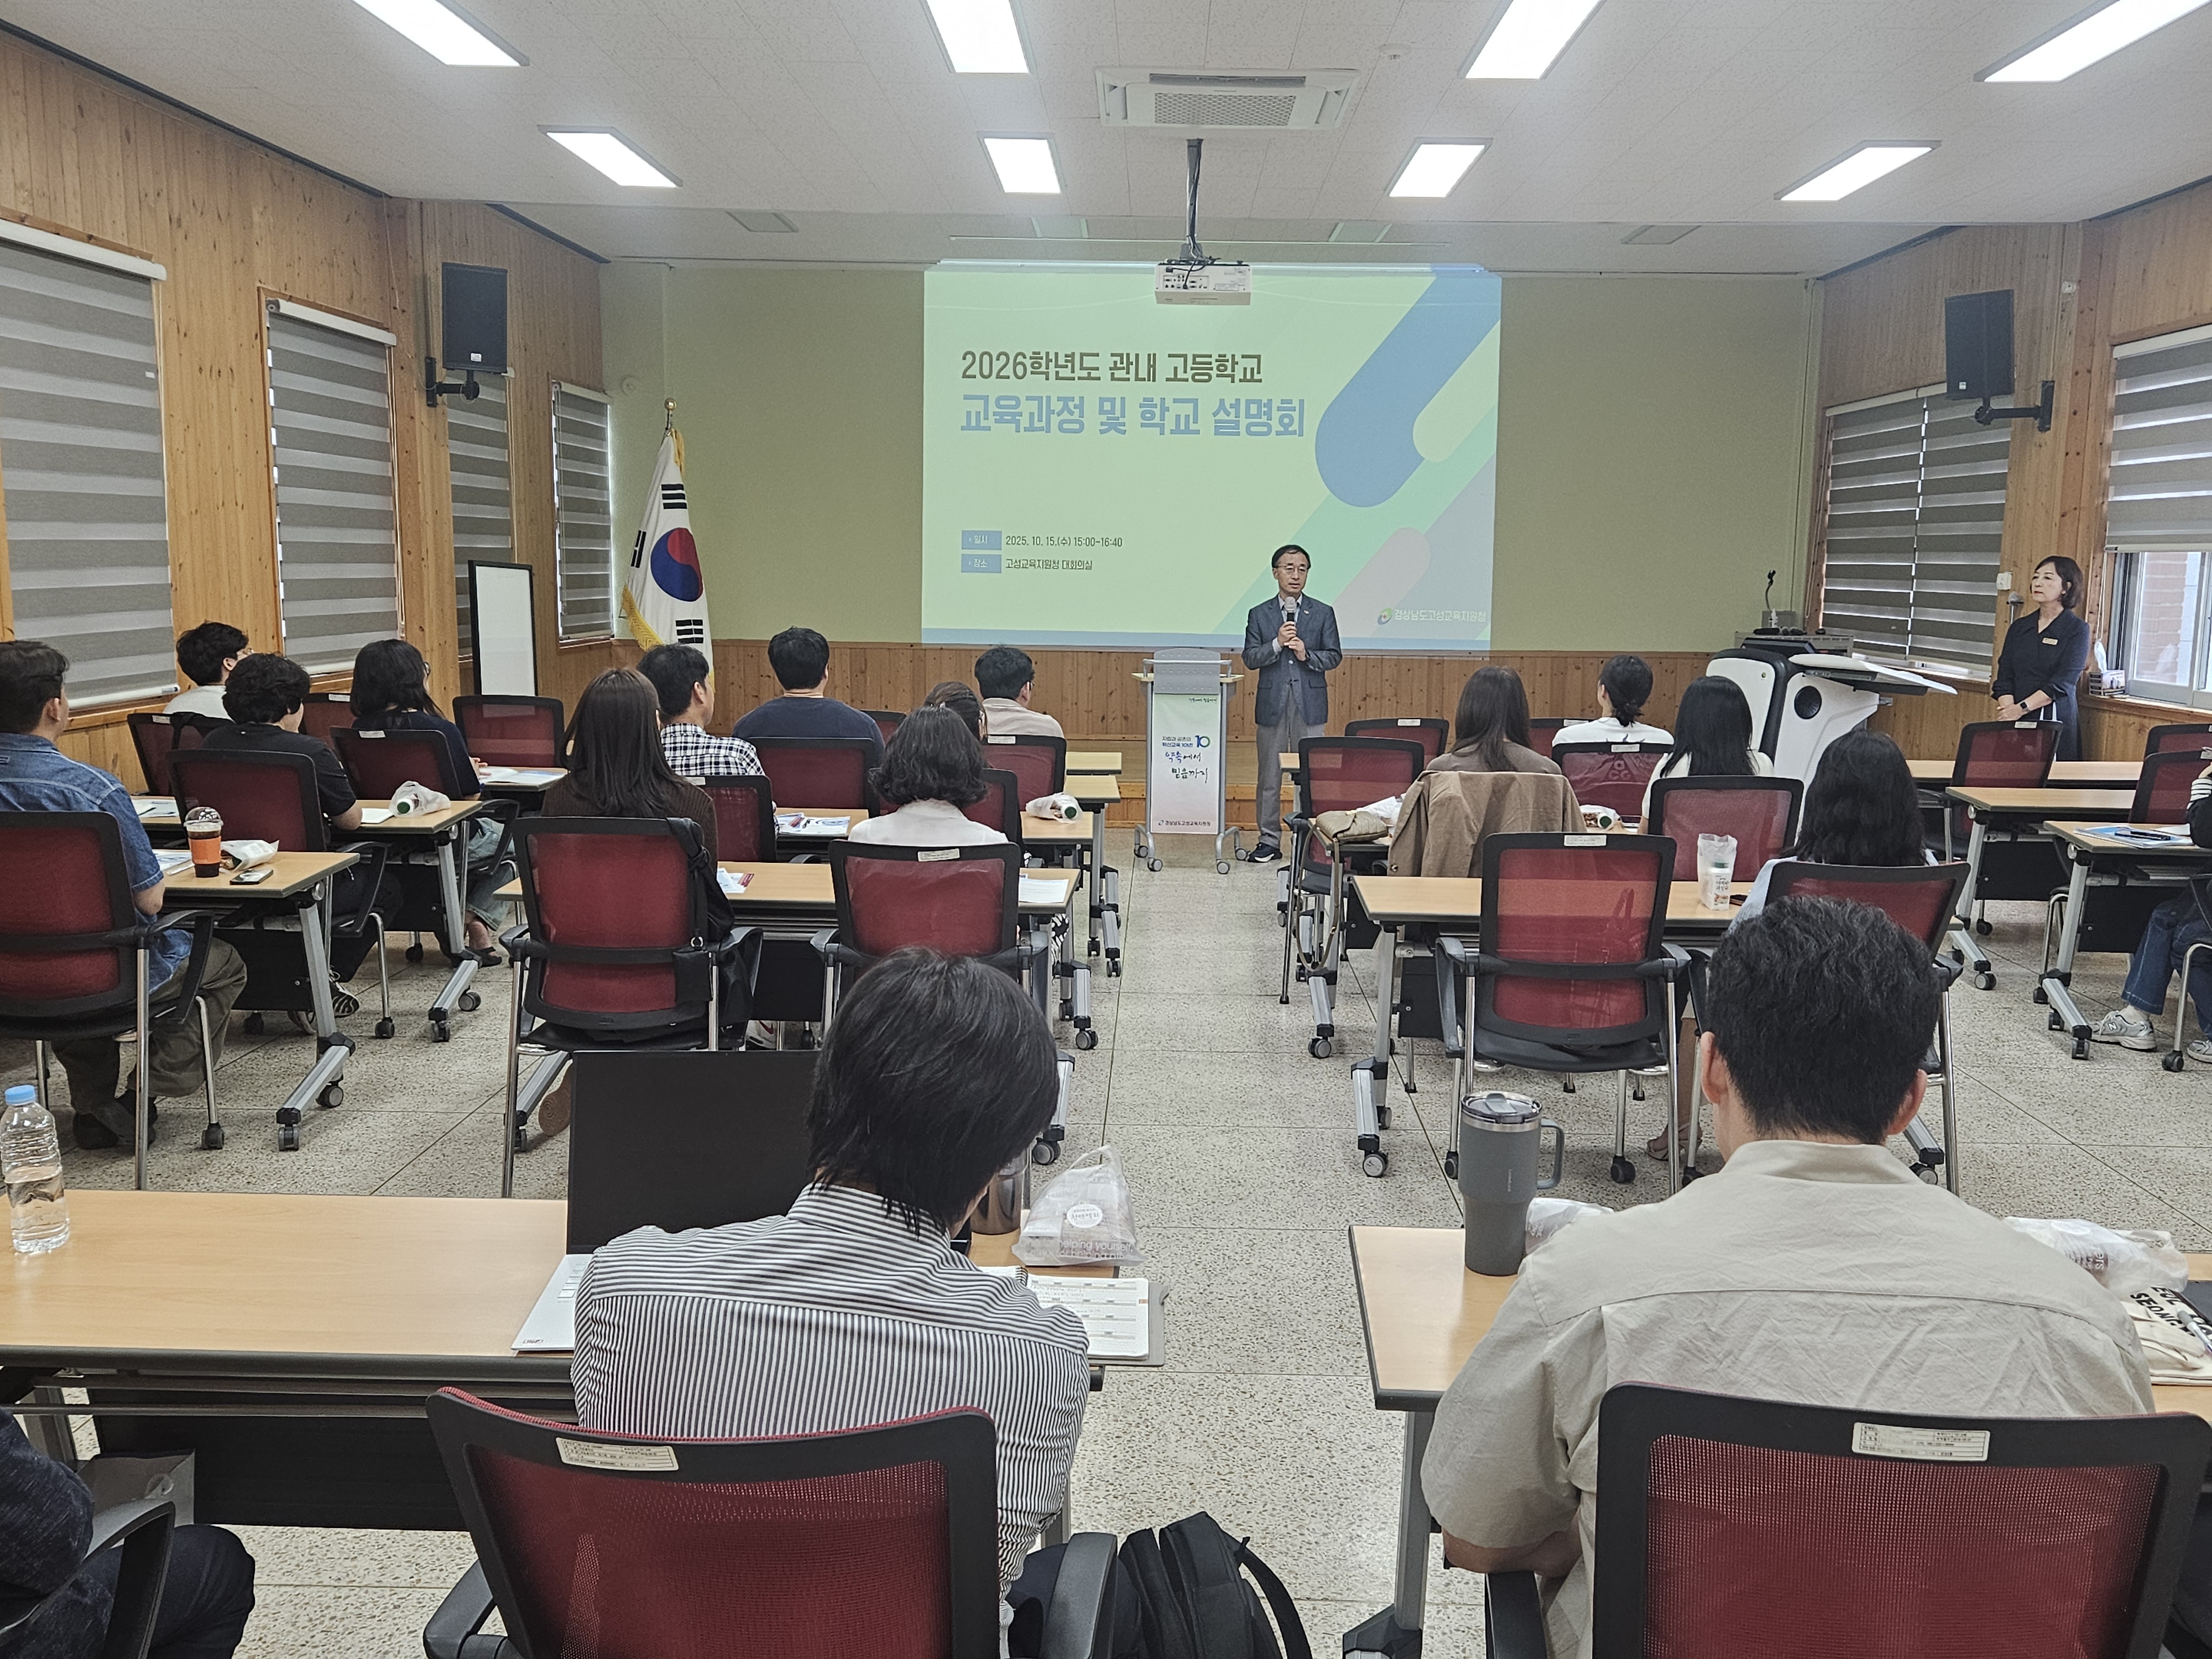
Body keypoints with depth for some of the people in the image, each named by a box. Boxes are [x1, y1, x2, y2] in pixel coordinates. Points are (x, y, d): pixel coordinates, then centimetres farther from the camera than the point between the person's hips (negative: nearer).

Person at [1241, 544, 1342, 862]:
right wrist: (1277, 644, -16)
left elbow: (1334, 656, 2)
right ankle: (1269, 841, 13)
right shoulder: (1259, 615, 6)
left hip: (1310, 704, -1)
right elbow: (1250, 659, -1)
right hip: (1272, 704, 1)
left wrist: (1306, 655, -15)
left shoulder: (1323, 614, 6)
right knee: (1269, 776, 5)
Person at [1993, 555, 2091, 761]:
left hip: (2056, 721, -4)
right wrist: (2008, 711, -10)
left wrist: (2021, 708, -18)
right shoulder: (2018, 628, 14)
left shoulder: (2077, 629, 0)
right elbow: (2004, 679, 7)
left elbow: (2062, 684, -10)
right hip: (2016, 722, 4)